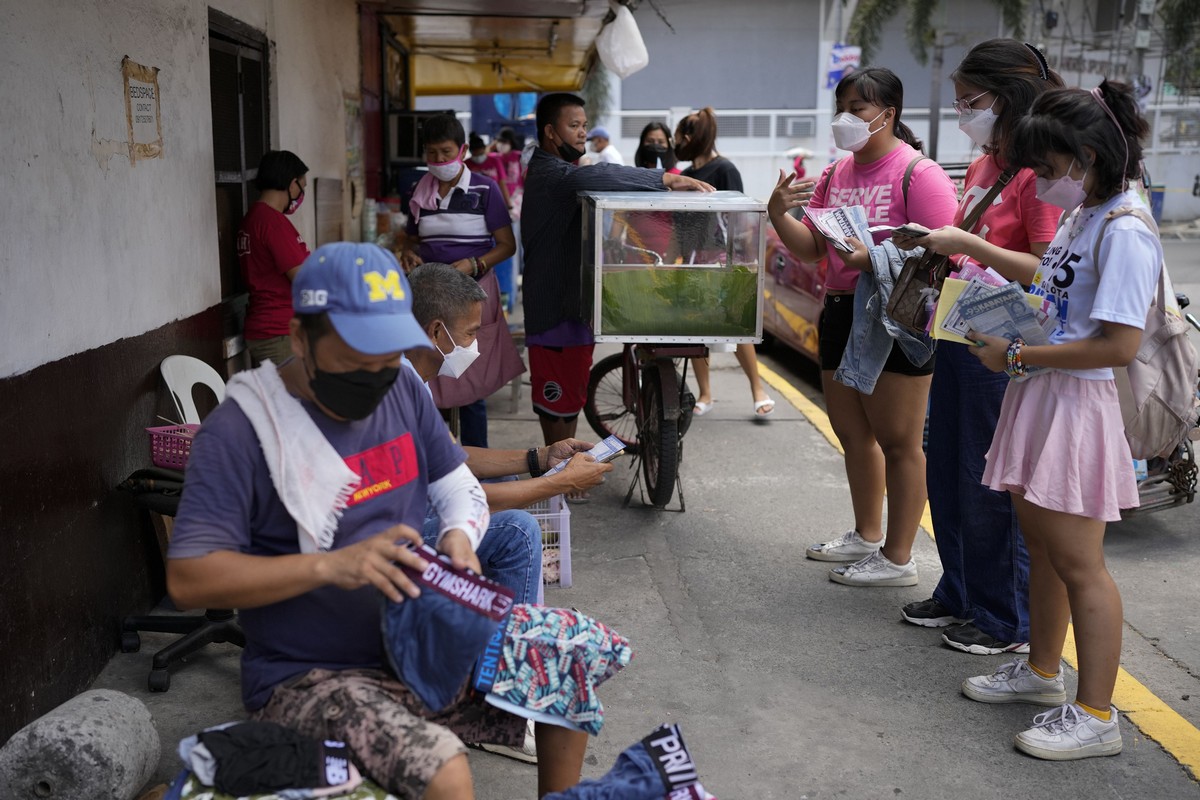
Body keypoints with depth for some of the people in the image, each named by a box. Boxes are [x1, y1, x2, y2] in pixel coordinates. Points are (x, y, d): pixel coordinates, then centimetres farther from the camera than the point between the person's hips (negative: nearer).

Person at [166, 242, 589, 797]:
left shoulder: (402, 392, 3)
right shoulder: (242, 428, -16)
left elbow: (459, 487, 12)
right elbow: (187, 580, -20)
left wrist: (459, 534, -12)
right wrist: (330, 565, -30)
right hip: (309, 676, -6)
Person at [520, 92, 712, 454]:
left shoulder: (560, 172, 19)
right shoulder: (549, 174, -18)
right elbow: (597, 178, -36)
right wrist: (665, 179, -36)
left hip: (572, 299, 11)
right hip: (556, 303, -11)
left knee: (570, 390, 19)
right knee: (560, 395, -3)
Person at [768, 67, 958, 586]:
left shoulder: (919, 173, -11)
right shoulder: (835, 175, 12)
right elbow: (810, 249, 10)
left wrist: (876, 256, -28)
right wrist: (779, 215, -6)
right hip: (841, 311, 9)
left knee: (897, 441, 0)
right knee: (852, 433, 18)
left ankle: (897, 558, 11)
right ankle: (866, 535, 36)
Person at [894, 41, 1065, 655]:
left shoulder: (1038, 172, -15)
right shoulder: (981, 166, 13)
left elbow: (1048, 271, -21)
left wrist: (967, 243, -22)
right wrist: (930, 241, 6)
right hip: (958, 338, 9)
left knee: (993, 487, 0)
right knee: (947, 476, 16)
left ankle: (1008, 622, 16)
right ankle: (959, 594, 33)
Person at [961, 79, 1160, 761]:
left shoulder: (1125, 232, -19)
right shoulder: (1080, 216, 10)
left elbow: (1119, 345, -25)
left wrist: (1018, 356, -20)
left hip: (1076, 401, -10)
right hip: (1040, 396, 10)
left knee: (1078, 563, -2)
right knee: (1041, 545, 20)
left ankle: (1095, 716, 10)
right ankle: (1042, 671, 37)